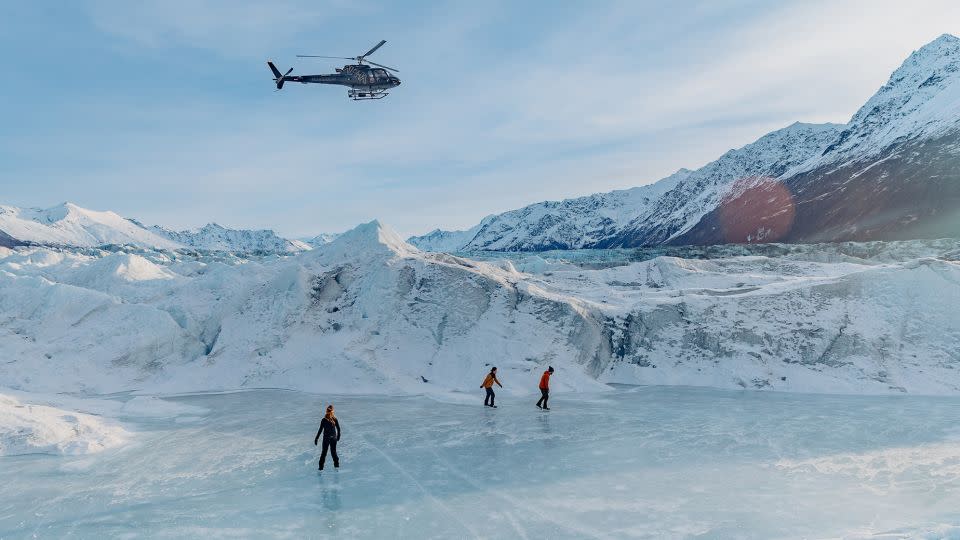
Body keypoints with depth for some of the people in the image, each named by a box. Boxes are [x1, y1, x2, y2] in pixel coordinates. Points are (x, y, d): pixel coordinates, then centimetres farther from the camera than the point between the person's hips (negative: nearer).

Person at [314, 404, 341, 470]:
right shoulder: (335, 419, -8)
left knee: (323, 453, 9)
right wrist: (338, 437, 15)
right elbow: (338, 429, 0)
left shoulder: (324, 420, -16)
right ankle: (337, 465, 24)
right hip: (334, 438, 3)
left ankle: (321, 468, 10)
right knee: (333, 452, 18)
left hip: (326, 439, -2)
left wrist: (316, 438, -5)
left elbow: (320, 430, -14)